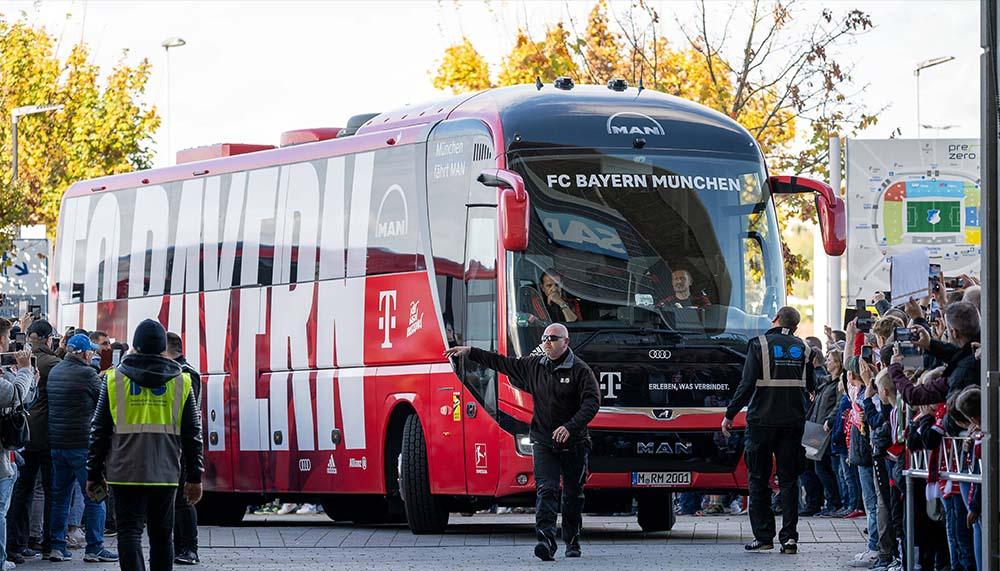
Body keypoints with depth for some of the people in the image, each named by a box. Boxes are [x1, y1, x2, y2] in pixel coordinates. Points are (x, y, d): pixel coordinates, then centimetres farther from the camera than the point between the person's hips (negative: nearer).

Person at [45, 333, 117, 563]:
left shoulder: (54, 372, 10)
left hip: (56, 442, 7)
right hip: (82, 444, -7)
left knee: (60, 495, 12)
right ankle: (95, 548, -2)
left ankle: (57, 546, 11)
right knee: (94, 496, -1)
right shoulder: (87, 374, -13)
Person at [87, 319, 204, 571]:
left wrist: (94, 474, 9)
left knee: (129, 532, -3)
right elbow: (193, 433, 6)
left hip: (125, 472, -1)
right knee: (162, 535, 11)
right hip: (165, 474, 1)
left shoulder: (115, 379, 2)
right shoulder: (181, 381, 5)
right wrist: (194, 477, 10)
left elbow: (99, 430, 3)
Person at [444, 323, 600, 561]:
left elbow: (592, 402, -17)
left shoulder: (580, 370, -8)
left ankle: (572, 542, 23)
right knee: (546, 490, -13)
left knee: (573, 496, 8)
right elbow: (503, 363, 17)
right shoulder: (534, 366, 8)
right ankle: (546, 541, -26)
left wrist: (570, 427, -30)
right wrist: (470, 352, 17)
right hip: (543, 443, 2)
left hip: (573, 443, -2)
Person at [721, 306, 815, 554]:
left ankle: (763, 536, 4)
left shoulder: (759, 345, -6)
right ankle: (789, 536, -2)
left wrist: (730, 414, -5)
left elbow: (747, 383, -11)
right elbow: (811, 386, 11)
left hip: (762, 420, -3)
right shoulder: (803, 348, 6)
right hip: (793, 421, 3)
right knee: (788, 479, 6)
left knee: (759, 479, 6)